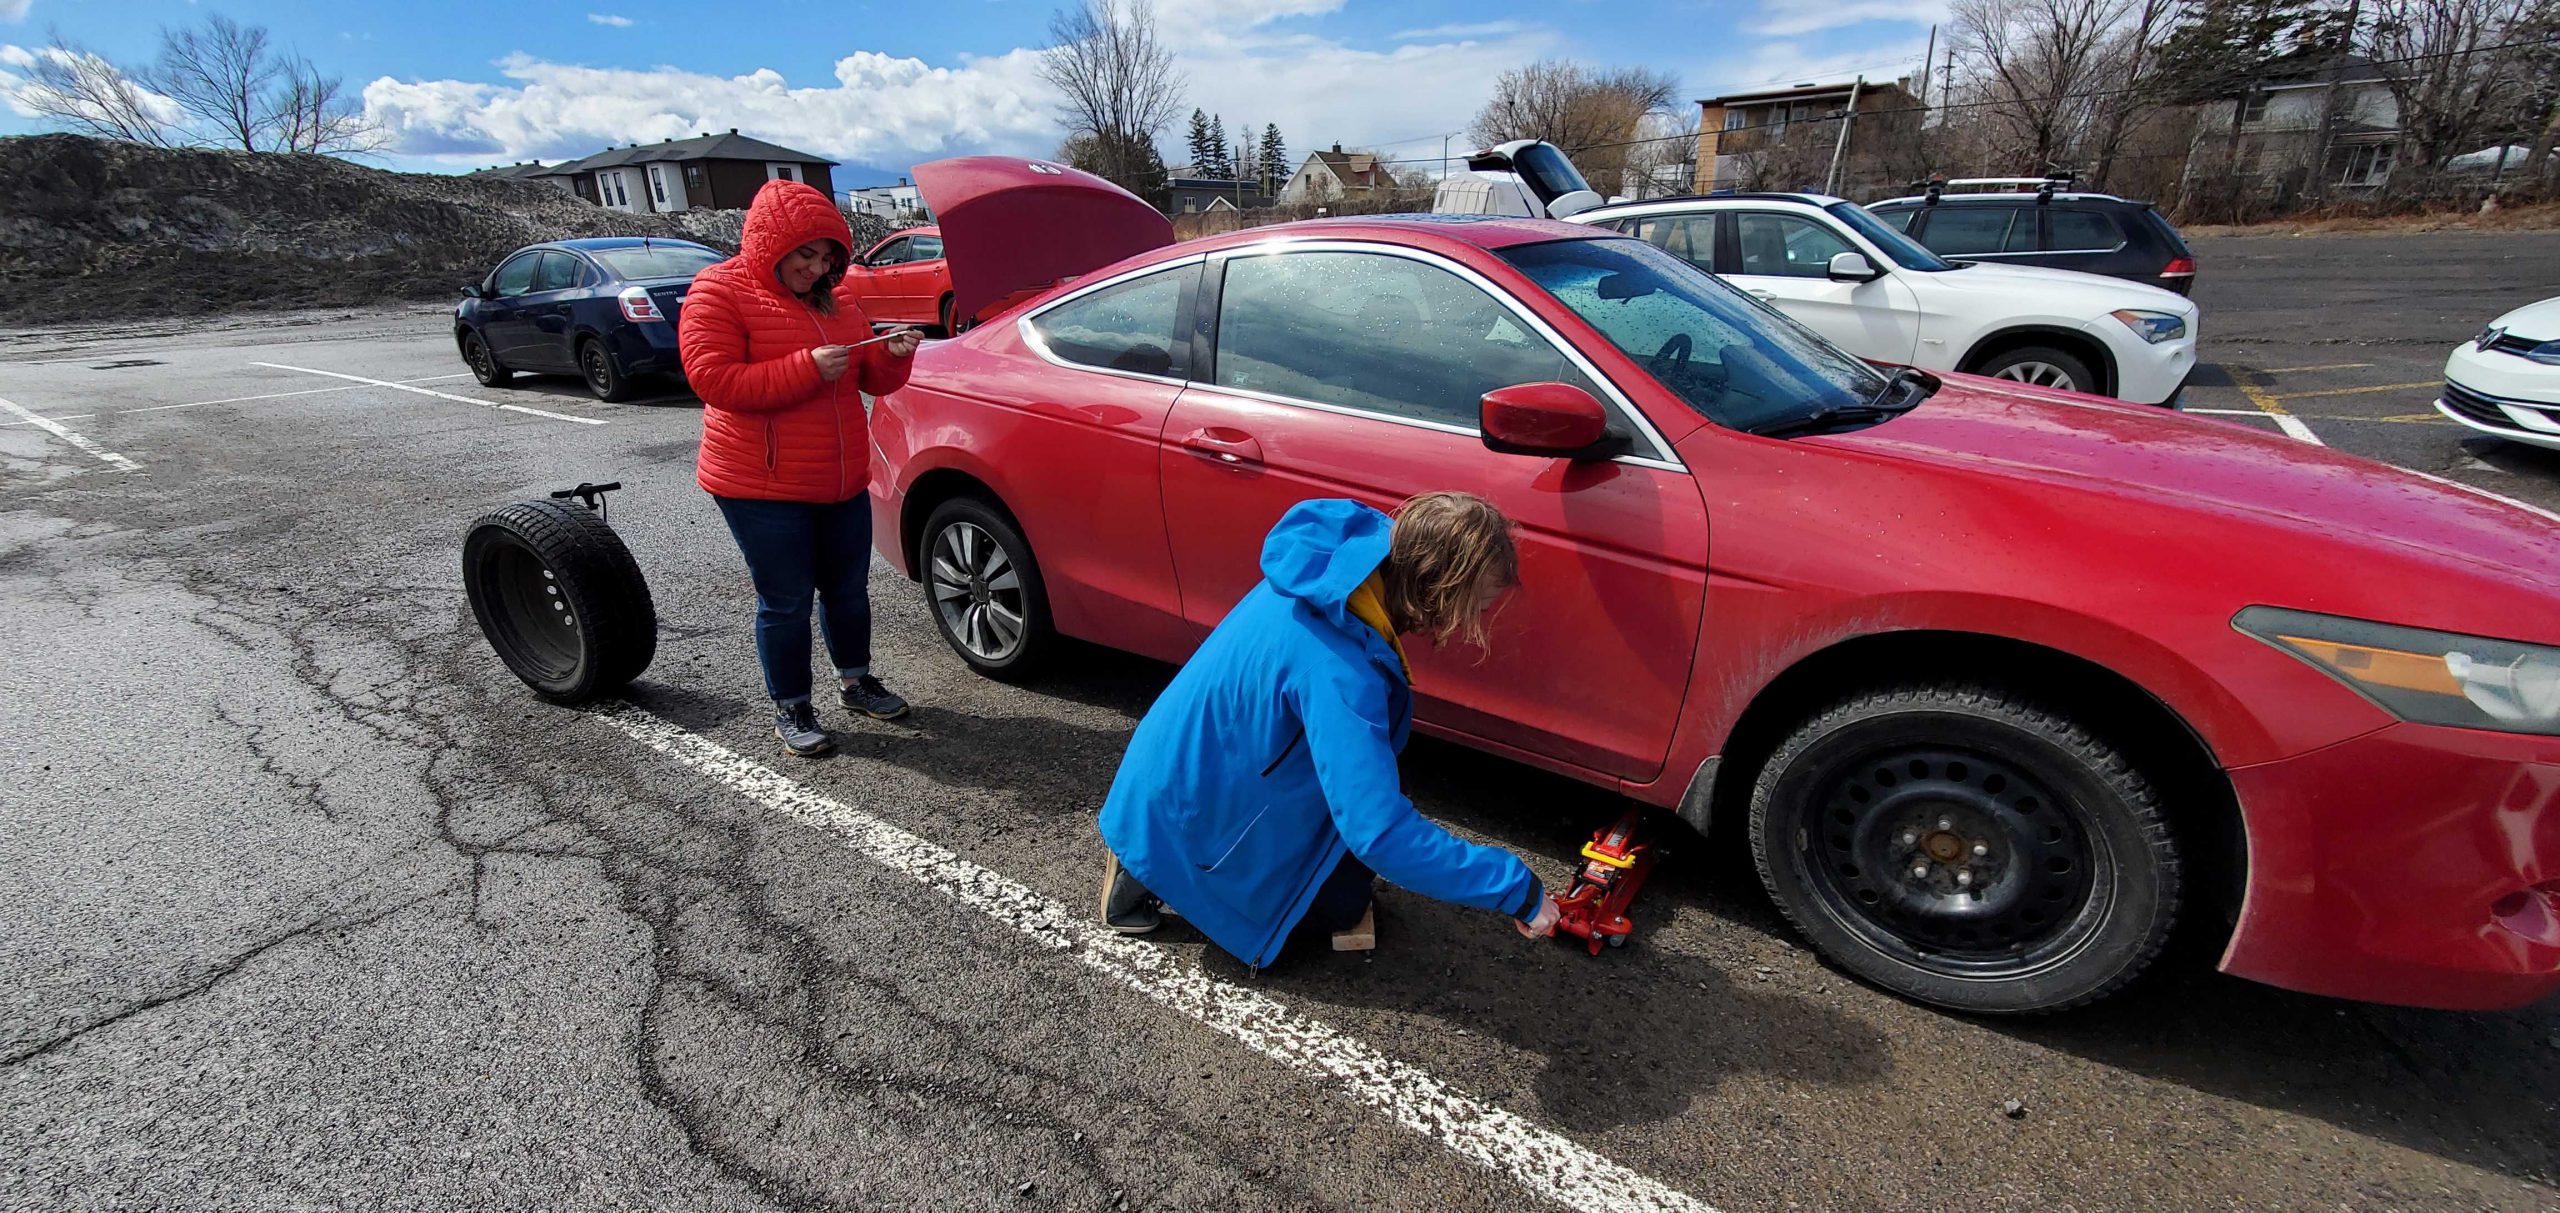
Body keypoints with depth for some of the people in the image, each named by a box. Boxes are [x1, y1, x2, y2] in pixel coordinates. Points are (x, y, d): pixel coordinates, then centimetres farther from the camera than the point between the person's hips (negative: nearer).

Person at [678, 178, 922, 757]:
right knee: (786, 601, 2)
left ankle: (855, 683, 36)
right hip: (762, 489, -6)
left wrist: (892, 357, -9)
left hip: (844, 482, 6)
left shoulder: (834, 298, 11)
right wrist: (807, 368, -25)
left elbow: (871, 379, 14)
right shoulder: (719, 292, -9)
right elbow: (714, 380, -19)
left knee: (849, 589, 16)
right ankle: (790, 710, 19)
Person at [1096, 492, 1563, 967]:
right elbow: (1380, 833, -36)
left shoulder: (1355, 558, -10)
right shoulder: (1335, 669, -37)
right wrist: (1519, 891, -27)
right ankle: (1159, 882, 5)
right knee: (1342, 906, 5)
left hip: (1197, 771, 8)